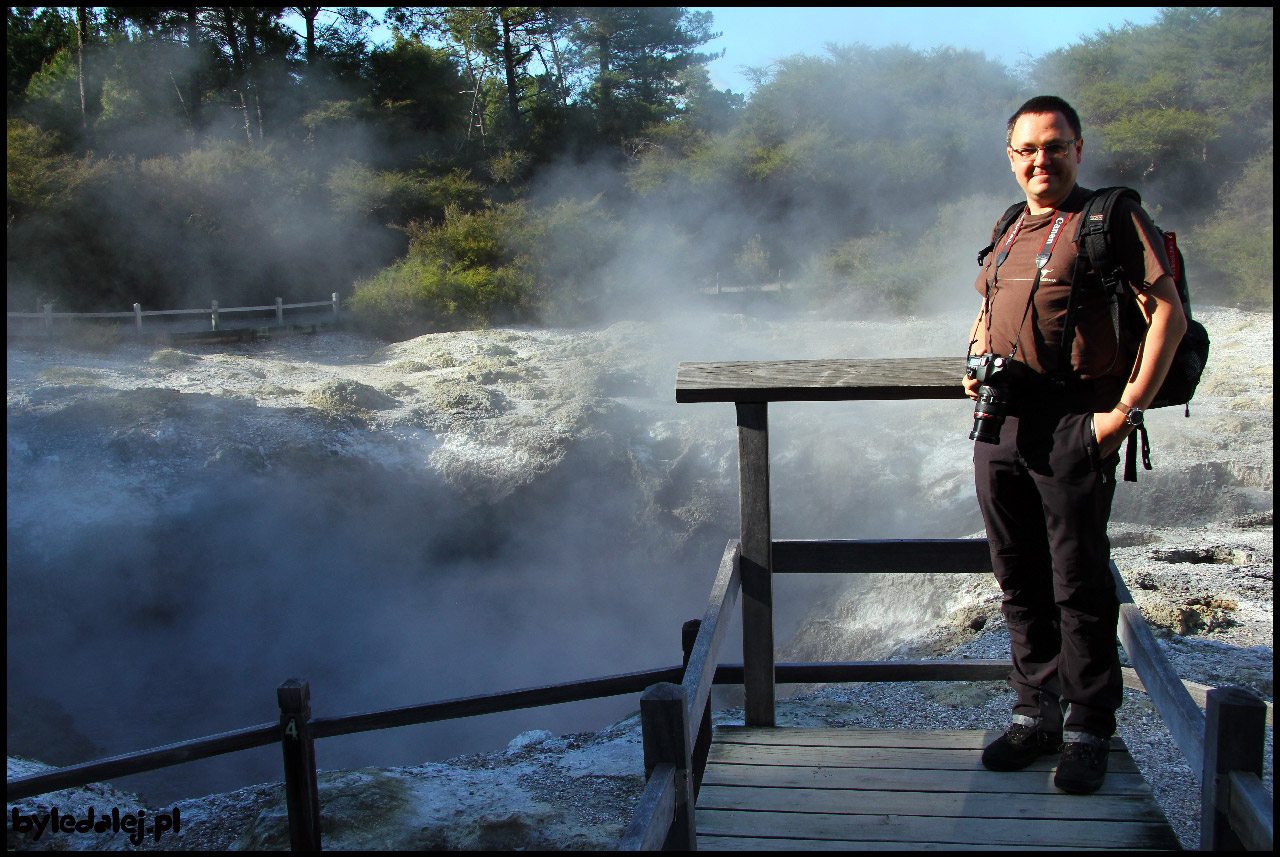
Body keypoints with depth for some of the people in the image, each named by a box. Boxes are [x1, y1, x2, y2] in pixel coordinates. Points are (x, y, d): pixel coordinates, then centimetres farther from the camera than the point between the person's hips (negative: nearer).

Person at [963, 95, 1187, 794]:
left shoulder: (1113, 218, -3)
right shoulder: (1007, 231, 18)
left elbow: (1168, 314, -9)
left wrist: (1127, 410, -15)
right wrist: (975, 361, 9)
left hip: (1074, 425, -6)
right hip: (998, 426, 6)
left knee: (1079, 585, 0)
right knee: (1019, 580, 12)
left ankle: (1088, 733, 13)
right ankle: (1036, 713, 26)